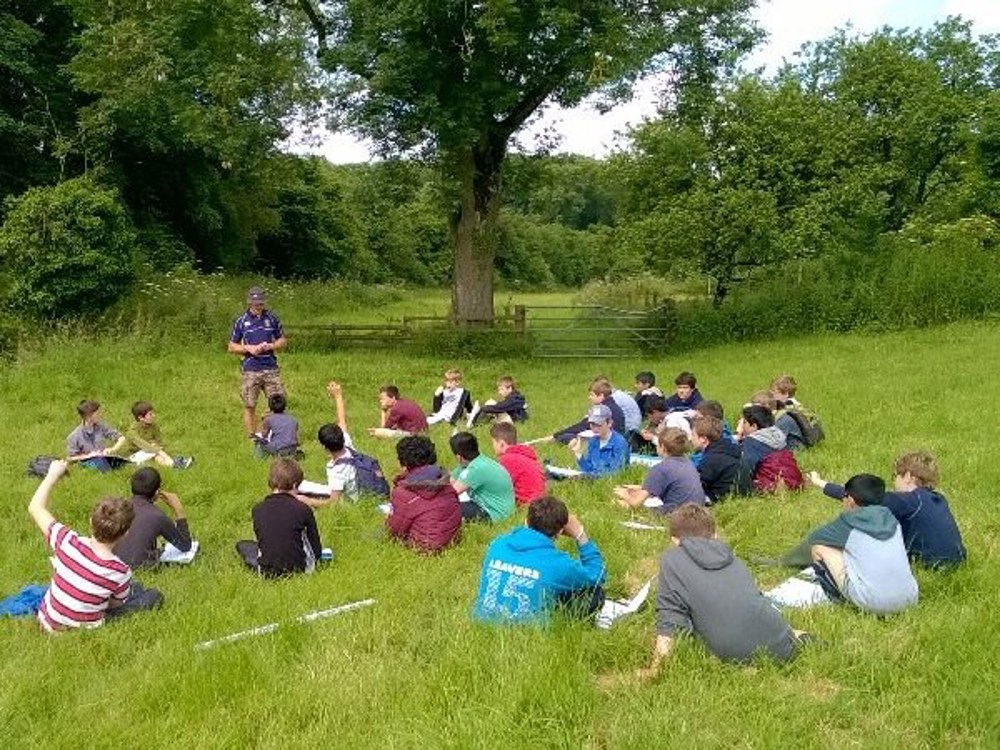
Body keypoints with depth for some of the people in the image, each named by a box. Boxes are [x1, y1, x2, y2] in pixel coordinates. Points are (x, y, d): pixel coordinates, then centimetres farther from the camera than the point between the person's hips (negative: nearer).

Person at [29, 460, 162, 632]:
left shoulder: (68, 543, -23)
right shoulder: (120, 572, -26)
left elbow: (35, 508, -8)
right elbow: (116, 603, -5)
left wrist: (53, 475, 0)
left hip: (47, 623, 4)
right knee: (154, 595, 7)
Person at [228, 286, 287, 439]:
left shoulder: (272, 318, 7)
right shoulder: (241, 321, 2)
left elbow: (283, 341, 13)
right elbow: (231, 347, 7)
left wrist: (270, 346, -7)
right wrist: (248, 348, -10)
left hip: (271, 368, 1)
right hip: (250, 370, -1)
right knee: (250, 406, 3)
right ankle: (252, 438, 13)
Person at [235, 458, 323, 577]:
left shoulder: (257, 509, -4)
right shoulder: (303, 509, -11)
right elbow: (317, 551, -4)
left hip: (266, 572, 2)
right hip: (298, 570, -2)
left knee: (241, 545, 24)